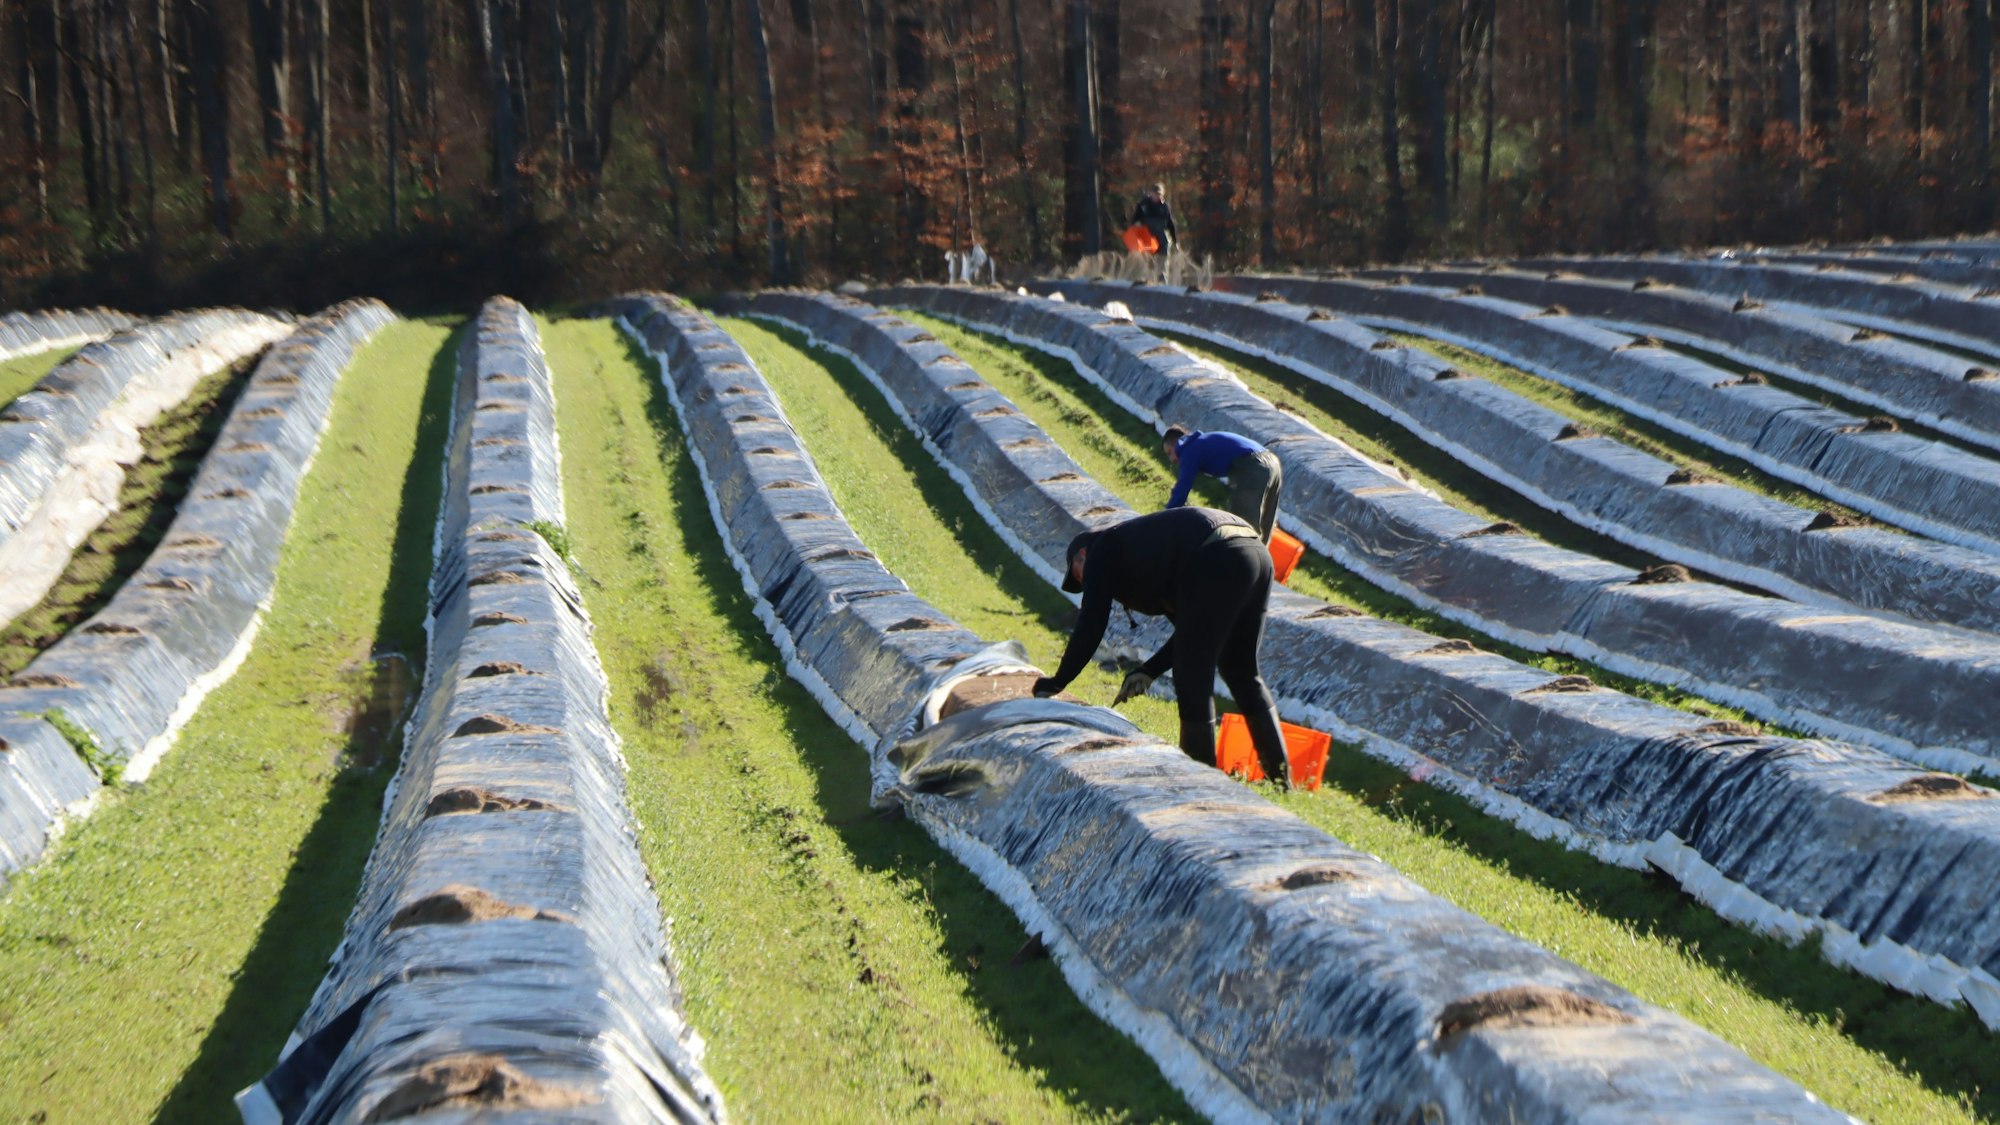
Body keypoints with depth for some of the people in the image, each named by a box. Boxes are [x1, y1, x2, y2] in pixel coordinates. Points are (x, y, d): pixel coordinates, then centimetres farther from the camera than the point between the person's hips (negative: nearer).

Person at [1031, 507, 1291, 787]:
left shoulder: (1103, 549, 15)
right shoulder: (1145, 546, 37)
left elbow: (1090, 627, 10)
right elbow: (1192, 628, 33)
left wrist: (1057, 682, 19)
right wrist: (1149, 672, 29)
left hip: (1217, 563, -9)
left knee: (1192, 679, 0)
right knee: (1241, 672, 20)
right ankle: (1280, 776, 22)